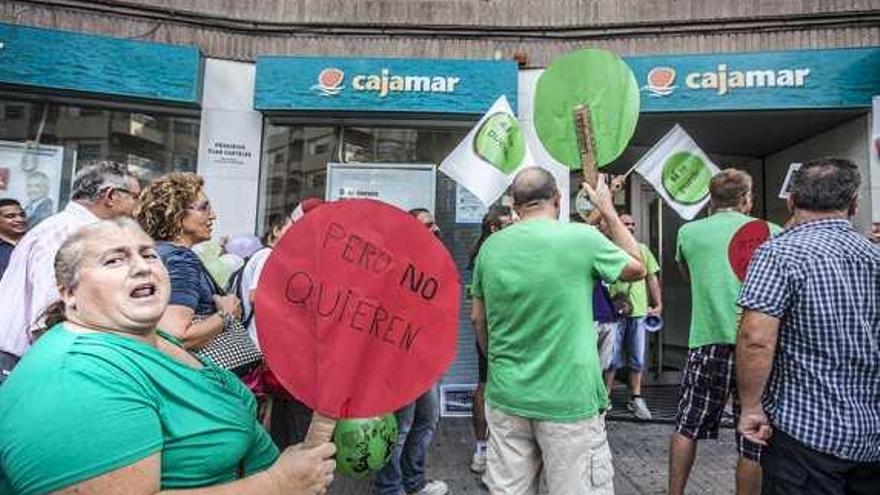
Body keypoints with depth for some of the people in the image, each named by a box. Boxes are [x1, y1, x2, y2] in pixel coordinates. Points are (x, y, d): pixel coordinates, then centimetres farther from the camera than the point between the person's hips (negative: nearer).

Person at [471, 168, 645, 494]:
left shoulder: (491, 247, 0)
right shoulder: (582, 237, -11)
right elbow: (637, 268, 8)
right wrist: (608, 211, 15)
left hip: (506, 397, 4)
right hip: (569, 400, -3)